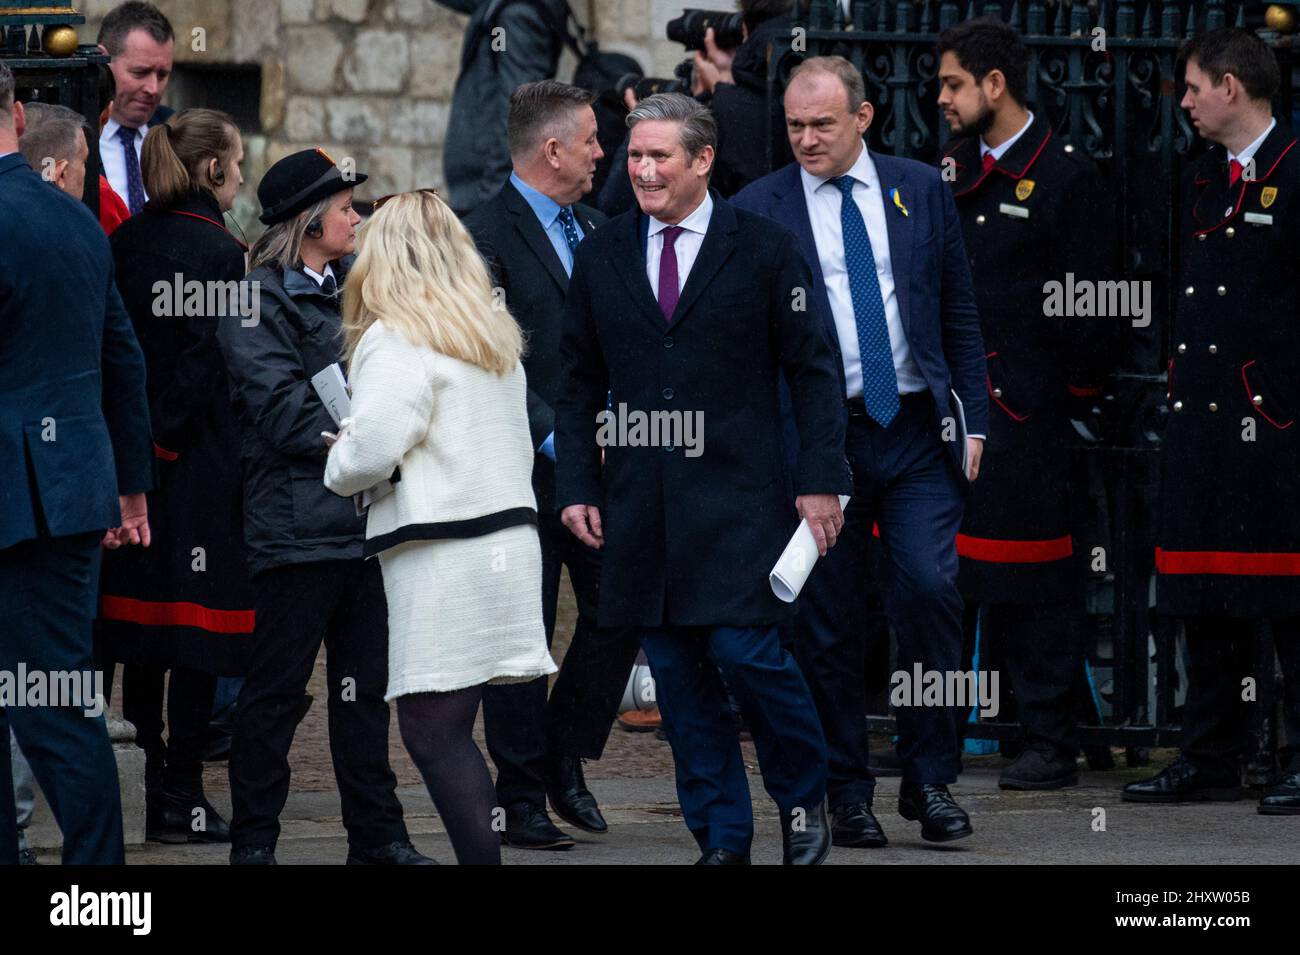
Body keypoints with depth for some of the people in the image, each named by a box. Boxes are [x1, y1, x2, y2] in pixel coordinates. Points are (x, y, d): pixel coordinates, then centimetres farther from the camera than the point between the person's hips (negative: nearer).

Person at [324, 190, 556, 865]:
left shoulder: (395, 342, -9)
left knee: (434, 731, -7)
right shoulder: (498, 341, 16)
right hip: (512, 534, 8)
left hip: (440, 554, -8)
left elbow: (373, 449, -18)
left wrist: (337, 467, 2)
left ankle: (482, 858, -13)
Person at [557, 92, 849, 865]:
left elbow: (812, 369, 1)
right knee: (677, 674, 4)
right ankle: (722, 839, 12)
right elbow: (581, 386, 14)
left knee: (744, 650, -13)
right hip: (642, 505, 4)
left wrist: (822, 479, -6)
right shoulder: (600, 258, 10)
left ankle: (804, 796, 11)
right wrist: (577, 486, 5)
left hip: (736, 499, -4)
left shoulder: (765, 249, 0)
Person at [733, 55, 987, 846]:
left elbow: (960, 315, 12)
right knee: (831, 621, 1)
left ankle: (931, 780, 2)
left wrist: (973, 421, 5)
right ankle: (849, 795, 12)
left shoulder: (922, 192, 8)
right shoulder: (757, 211, 2)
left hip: (919, 433, 1)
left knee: (931, 590, -11)